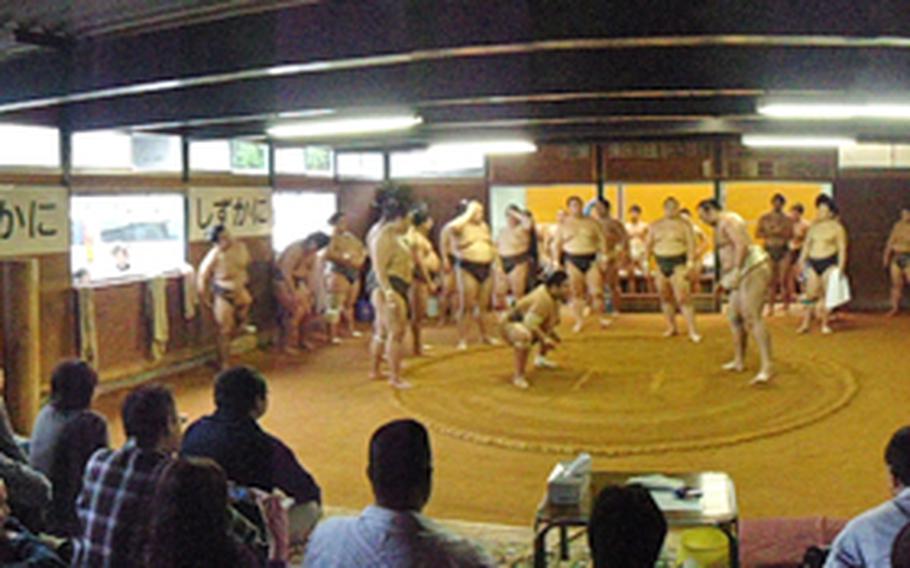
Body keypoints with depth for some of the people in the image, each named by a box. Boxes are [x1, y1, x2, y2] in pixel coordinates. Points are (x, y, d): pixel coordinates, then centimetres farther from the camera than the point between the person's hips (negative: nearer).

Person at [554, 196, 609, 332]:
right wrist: (557, 262, 2)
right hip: (572, 260, 0)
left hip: (591, 259, 0)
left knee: (596, 291, -5)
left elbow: (602, 239, 7)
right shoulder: (563, 224, 7)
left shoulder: (591, 222, 7)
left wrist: (603, 256, -2)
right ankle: (579, 320, 10)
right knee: (576, 292, 0)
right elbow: (557, 245, 9)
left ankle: (602, 318, 10)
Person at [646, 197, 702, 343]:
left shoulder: (684, 224, 1)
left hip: (678, 264, -4)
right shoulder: (655, 225, 11)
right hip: (660, 264, 4)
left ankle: (692, 331, -13)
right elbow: (648, 245, 14)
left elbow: (691, 245, -4)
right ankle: (671, 327, 20)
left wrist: (690, 265, -13)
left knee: (683, 298, -13)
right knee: (665, 298, 7)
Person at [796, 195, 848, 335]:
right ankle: (806, 324, 4)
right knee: (811, 294, 1)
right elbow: (807, 243, 18)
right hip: (813, 262, 4)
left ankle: (825, 325, 5)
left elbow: (842, 249, -4)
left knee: (827, 295, -2)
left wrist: (840, 268, -10)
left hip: (829, 263, -4)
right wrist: (802, 260, 12)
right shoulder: (814, 225, 12)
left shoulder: (837, 227, -1)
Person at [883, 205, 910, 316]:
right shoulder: (897, 226, 12)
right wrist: (886, 256, 15)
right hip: (896, 258, 5)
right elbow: (890, 242, 16)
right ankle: (895, 308, 15)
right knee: (896, 284, 8)